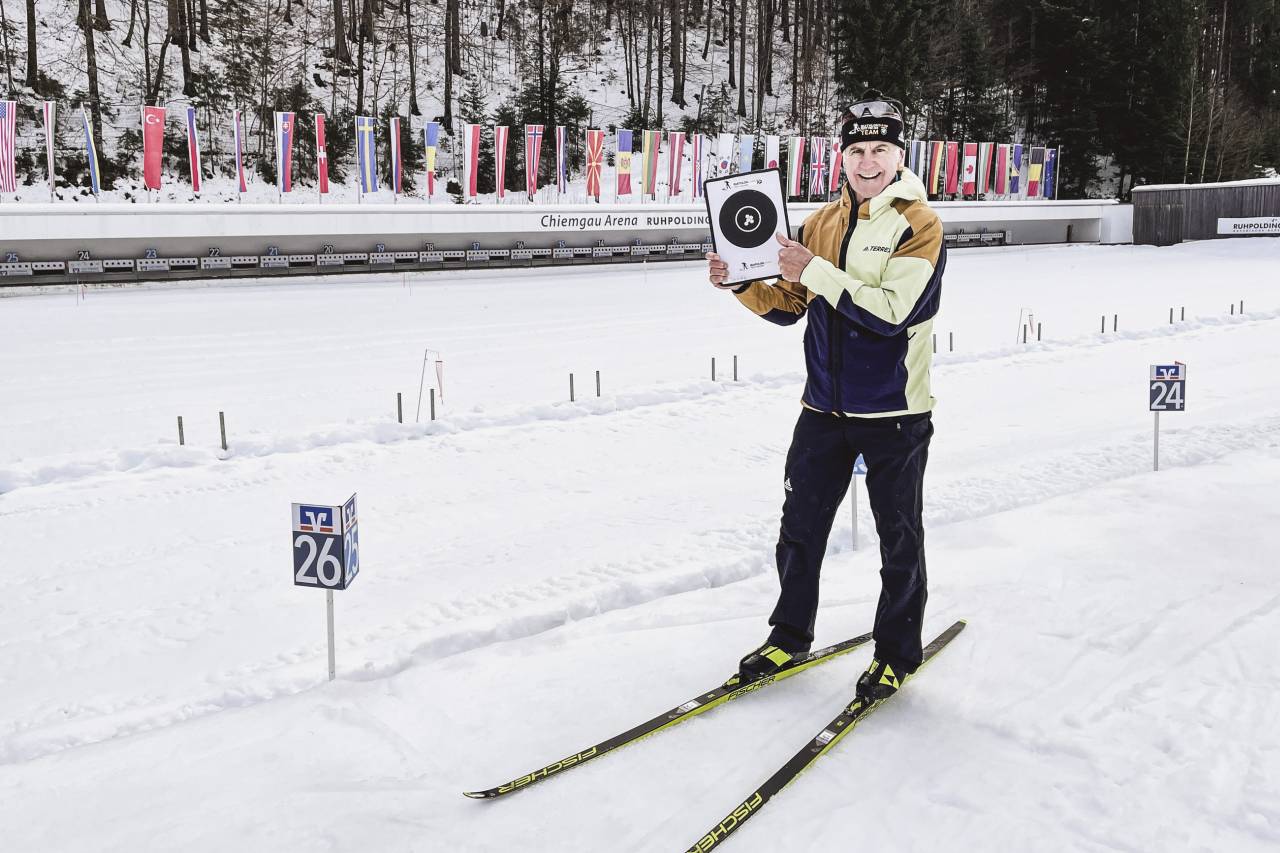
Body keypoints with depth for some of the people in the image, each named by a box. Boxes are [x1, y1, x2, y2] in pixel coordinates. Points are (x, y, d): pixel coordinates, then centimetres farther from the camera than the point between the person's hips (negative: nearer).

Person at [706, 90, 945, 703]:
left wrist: (816, 272, -25)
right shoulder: (822, 221, 8)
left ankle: (896, 653, 24)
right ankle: (789, 637, 28)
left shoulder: (919, 224, -9)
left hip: (894, 412, -5)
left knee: (899, 540, 8)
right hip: (825, 406, 5)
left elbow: (892, 311, -22)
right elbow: (788, 306, 11)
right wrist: (741, 283, -6)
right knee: (800, 528, 12)